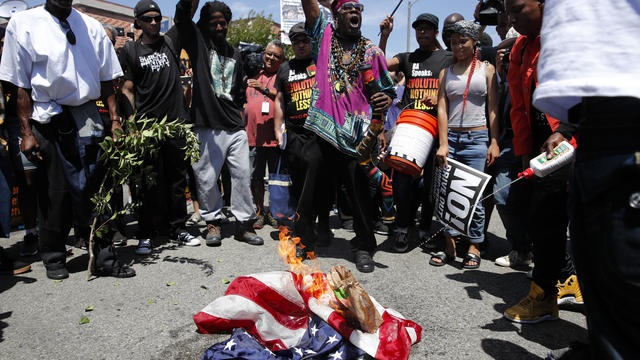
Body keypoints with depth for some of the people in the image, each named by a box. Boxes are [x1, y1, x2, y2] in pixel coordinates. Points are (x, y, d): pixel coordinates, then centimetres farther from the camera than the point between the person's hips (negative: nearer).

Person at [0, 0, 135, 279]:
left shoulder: (91, 27, 10)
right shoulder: (23, 24, 2)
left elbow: (106, 80, 13)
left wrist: (115, 119, 4)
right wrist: (27, 132, -6)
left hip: (87, 118, 2)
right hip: (48, 121, -1)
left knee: (94, 188, -1)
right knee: (53, 192, 7)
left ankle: (103, 259, 7)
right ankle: (53, 258, 24)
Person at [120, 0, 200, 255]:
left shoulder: (170, 41, 11)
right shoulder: (130, 50, 6)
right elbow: (127, 89, 4)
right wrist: (132, 121, -6)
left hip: (176, 122, 3)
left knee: (177, 179, 9)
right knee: (149, 183, 0)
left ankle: (177, 228, 22)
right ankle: (145, 235, 11)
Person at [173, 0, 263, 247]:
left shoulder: (234, 54, 20)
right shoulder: (198, 42, 6)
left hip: (235, 127, 4)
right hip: (208, 126, -4)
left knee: (242, 174, 3)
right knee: (207, 178, 1)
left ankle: (244, 224, 14)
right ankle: (213, 222, 19)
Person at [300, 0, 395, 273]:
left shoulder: (372, 51, 11)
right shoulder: (324, 35, 11)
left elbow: (387, 89, 13)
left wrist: (386, 100, -9)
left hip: (355, 131, 0)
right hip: (323, 127, 1)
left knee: (358, 188, -1)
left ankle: (364, 247, 13)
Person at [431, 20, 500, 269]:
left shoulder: (487, 69, 8)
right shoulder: (446, 72, 13)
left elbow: (493, 108, 4)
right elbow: (442, 108, 4)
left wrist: (494, 142, -5)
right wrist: (443, 144, -6)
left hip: (478, 138, -2)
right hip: (451, 136, 2)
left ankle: (474, 246, 11)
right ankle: (450, 246, 12)